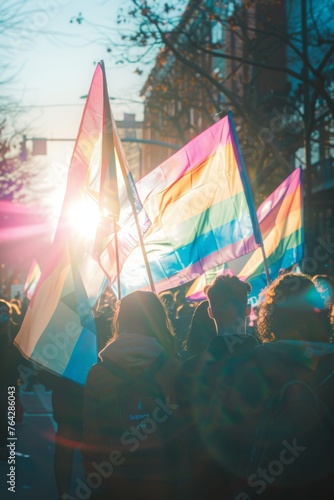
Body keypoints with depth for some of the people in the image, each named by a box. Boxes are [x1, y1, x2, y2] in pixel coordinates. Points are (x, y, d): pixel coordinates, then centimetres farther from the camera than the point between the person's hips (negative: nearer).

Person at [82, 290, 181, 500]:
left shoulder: (99, 373, -7)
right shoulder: (174, 370, -10)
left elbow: (91, 436, -4)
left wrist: (94, 482, 5)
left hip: (115, 480, 1)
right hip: (163, 479, -1)